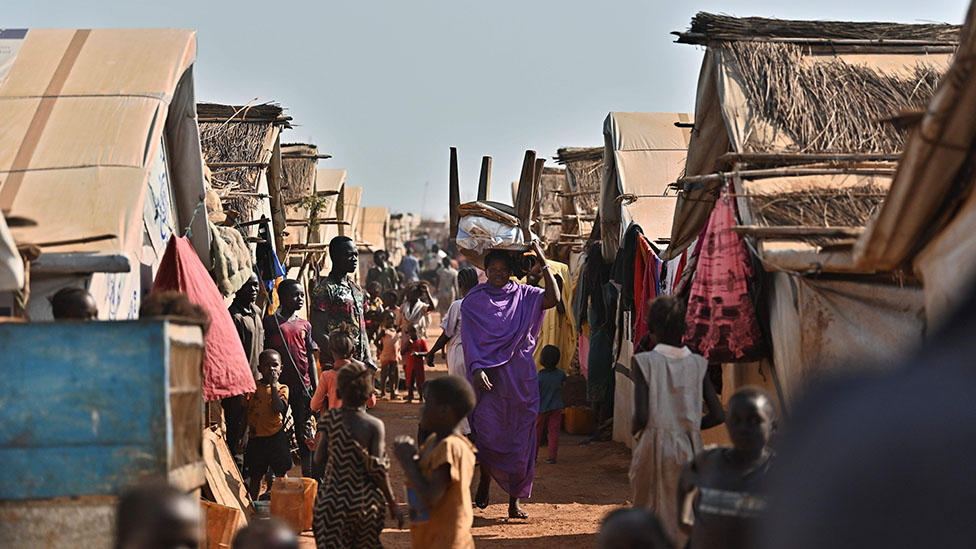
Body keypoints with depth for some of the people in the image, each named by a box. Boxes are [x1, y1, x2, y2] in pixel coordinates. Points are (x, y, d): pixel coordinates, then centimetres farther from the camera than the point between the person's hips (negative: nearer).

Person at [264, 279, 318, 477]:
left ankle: (309, 480, 12)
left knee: (305, 435, 7)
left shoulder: (305, 325, 13)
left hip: (302, 387, 4)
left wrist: (316, 389, 7)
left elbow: (311, 359, 14)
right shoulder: (270, 322, 0)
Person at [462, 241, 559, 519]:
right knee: (489, 435, -13)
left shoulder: (523, 295, 7)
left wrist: (543, 262, -10)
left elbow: (552, 299, -10)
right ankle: (485, 477, 18)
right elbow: (468, 339, -2)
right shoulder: (474, 301, 4)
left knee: (519, 439, 2)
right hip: (488, 376, -2)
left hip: (520, 378, 2)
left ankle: (514, 500, 12)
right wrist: (476, 369, -17)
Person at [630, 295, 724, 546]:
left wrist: (635, 431, 5)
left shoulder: (645, 362, -9)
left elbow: (642, 415, -16)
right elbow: (718, 415, -1)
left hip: (653, 447, -3)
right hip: (688, 448, 3)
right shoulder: (697, 365, 0)